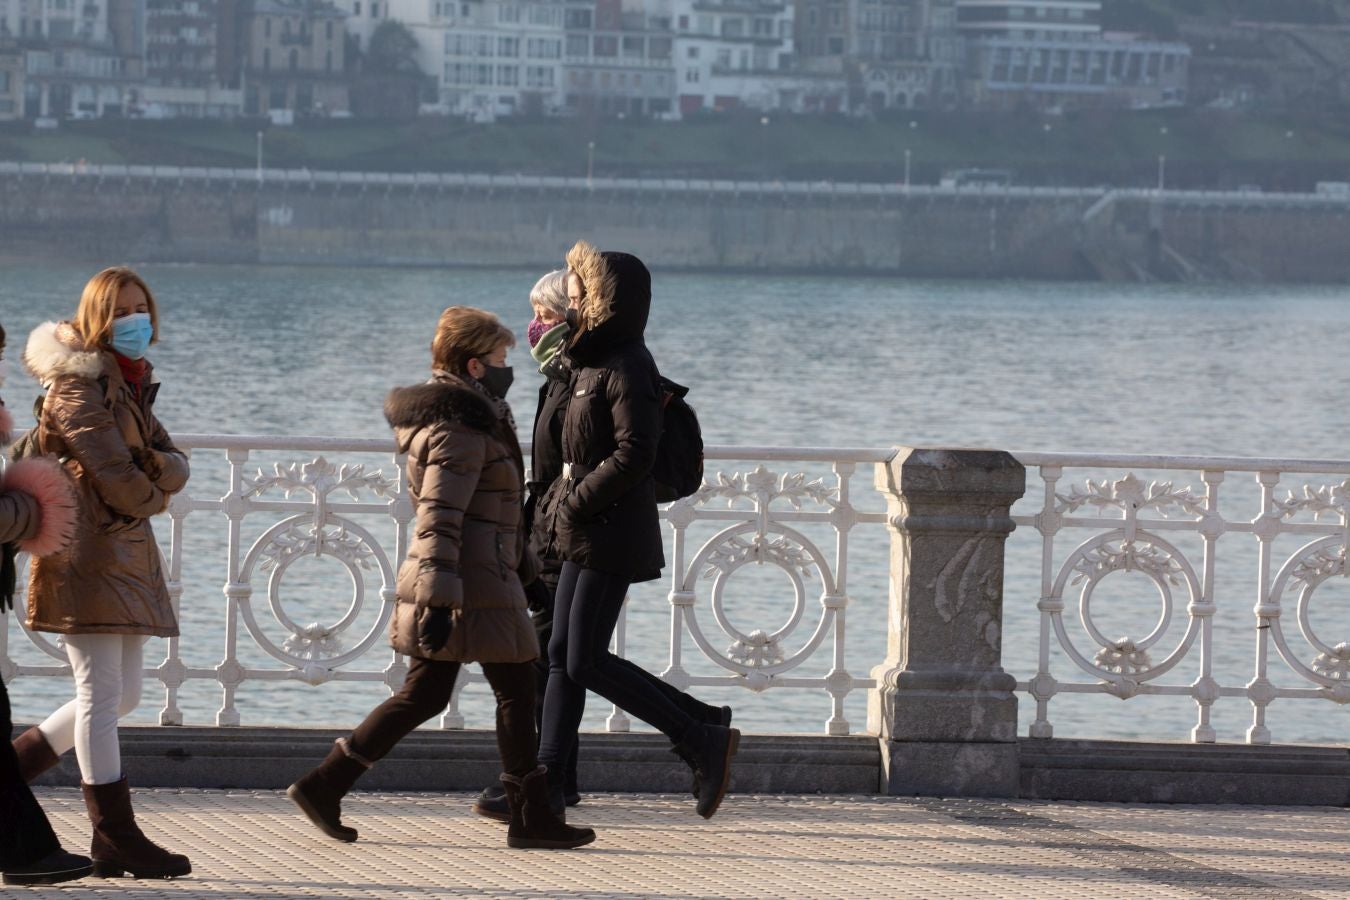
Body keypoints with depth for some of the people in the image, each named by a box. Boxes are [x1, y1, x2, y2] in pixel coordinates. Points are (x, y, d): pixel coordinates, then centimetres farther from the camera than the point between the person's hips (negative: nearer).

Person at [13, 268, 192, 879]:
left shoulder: (129, 385, 18)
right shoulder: (81, 385, -11)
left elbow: (176, 468, 9)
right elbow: (121, 483, -19)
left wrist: (147, 468, -12)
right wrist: (153, 495, 1)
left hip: (125, 555, 10)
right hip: (87, 550, -10)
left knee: (120, 695, 11)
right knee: (102, 695, -7)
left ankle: (12, 767, 22)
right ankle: (117, 838, -6)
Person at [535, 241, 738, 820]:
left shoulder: (627, 370, -15)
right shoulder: (594, 361, 15)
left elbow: (632, 456, -22)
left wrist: (573, 503, -17)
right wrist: (557, 499, 9)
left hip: (612, 534, -10)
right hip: (583, 535, 10)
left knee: (586, 662, -9)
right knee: (563, 657, 7)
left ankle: (705, 740, -2)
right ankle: (546, 780, 8)